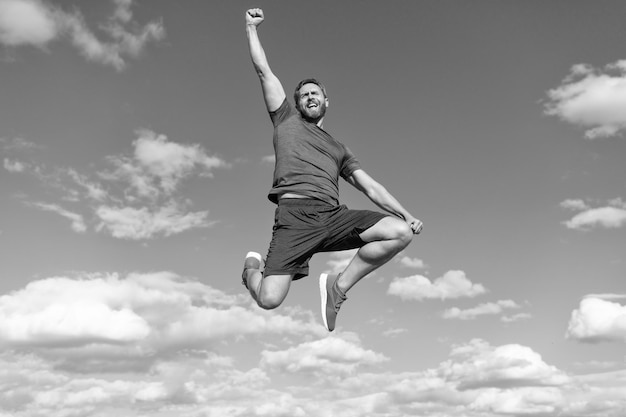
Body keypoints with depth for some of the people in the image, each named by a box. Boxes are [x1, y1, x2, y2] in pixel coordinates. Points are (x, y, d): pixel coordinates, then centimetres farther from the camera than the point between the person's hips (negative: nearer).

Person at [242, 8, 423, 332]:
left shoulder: (339, 149, 30)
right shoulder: (287, 120, 24)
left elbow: (370, 187, 20)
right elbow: (264, 71, 20)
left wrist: (407, 214, 7)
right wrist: (251, 27, 24)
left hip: (334, 216, 4)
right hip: (294, 213, -4)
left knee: (401, 232, -19)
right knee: (269, 300, -20)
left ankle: (338, 285, -1)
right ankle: (252, 267, 20)